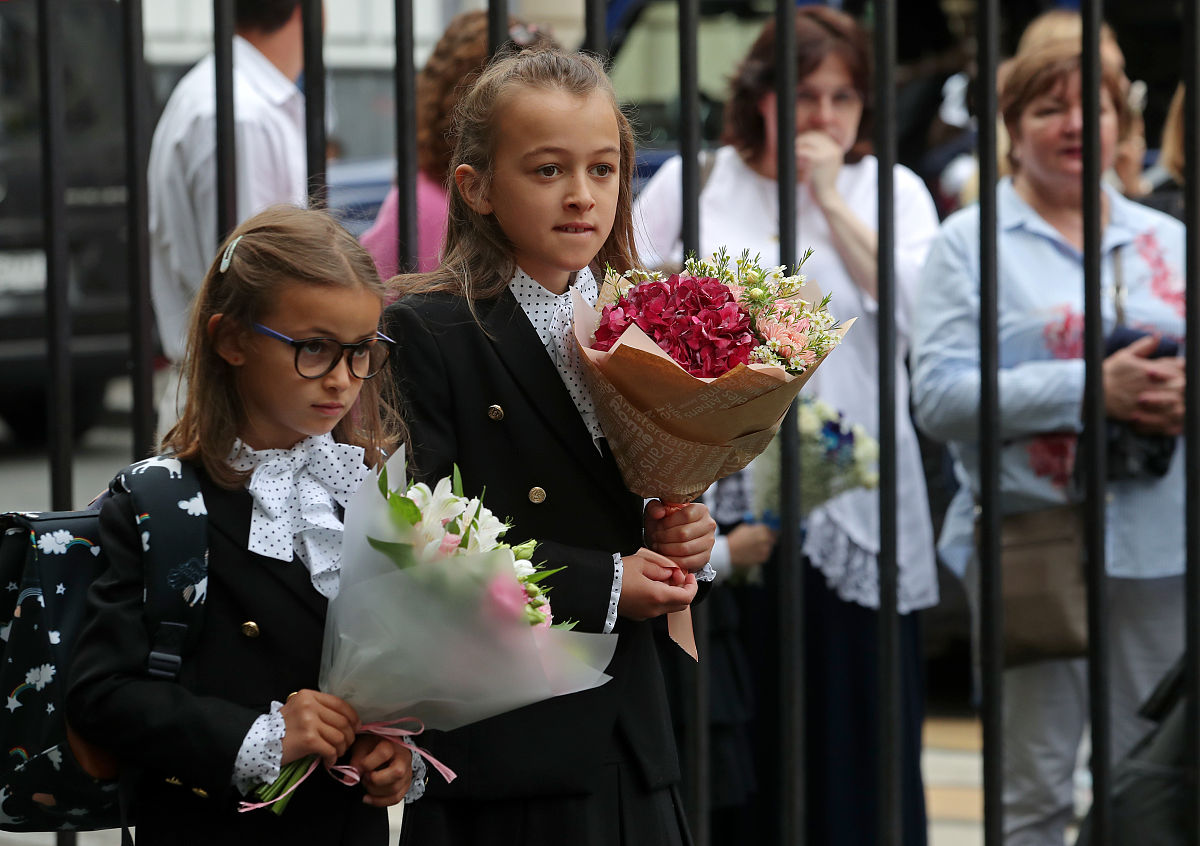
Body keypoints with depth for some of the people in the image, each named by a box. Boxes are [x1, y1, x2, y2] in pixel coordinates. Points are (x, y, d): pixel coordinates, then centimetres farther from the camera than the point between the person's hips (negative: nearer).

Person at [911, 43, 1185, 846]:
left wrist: (1184, 392, -9)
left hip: (1159, 540, 4)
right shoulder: (971, 242, 3)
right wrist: (1089, 388, -17)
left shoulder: (1167, 241, 16)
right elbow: (939, 395, -9)